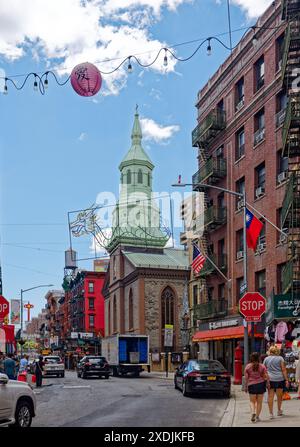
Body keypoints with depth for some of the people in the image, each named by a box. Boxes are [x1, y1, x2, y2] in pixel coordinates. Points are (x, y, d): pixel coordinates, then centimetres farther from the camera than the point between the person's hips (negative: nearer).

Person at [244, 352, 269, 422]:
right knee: (259, 402, 10)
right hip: (261, 384, 0)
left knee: (252, 401, 10)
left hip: (251, 385, 0)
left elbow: (246, 378, -2)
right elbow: (266, 376, -5)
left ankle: (253, 412, -15)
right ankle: (257, 417, 10)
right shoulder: (262, 366, -2)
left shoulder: (248, 366, -3)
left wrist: (245, 387, 5)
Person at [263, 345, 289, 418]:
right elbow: (283, 370, -4)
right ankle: (279, 411, 28)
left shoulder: (266, 359, 6)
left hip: (269, 379, 1)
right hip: (279, 379, -1)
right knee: (279, 396, 15)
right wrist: (286, 379, -3)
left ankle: (271, 413, -1)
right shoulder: (280, 358, 1)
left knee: (270, 396, 1)